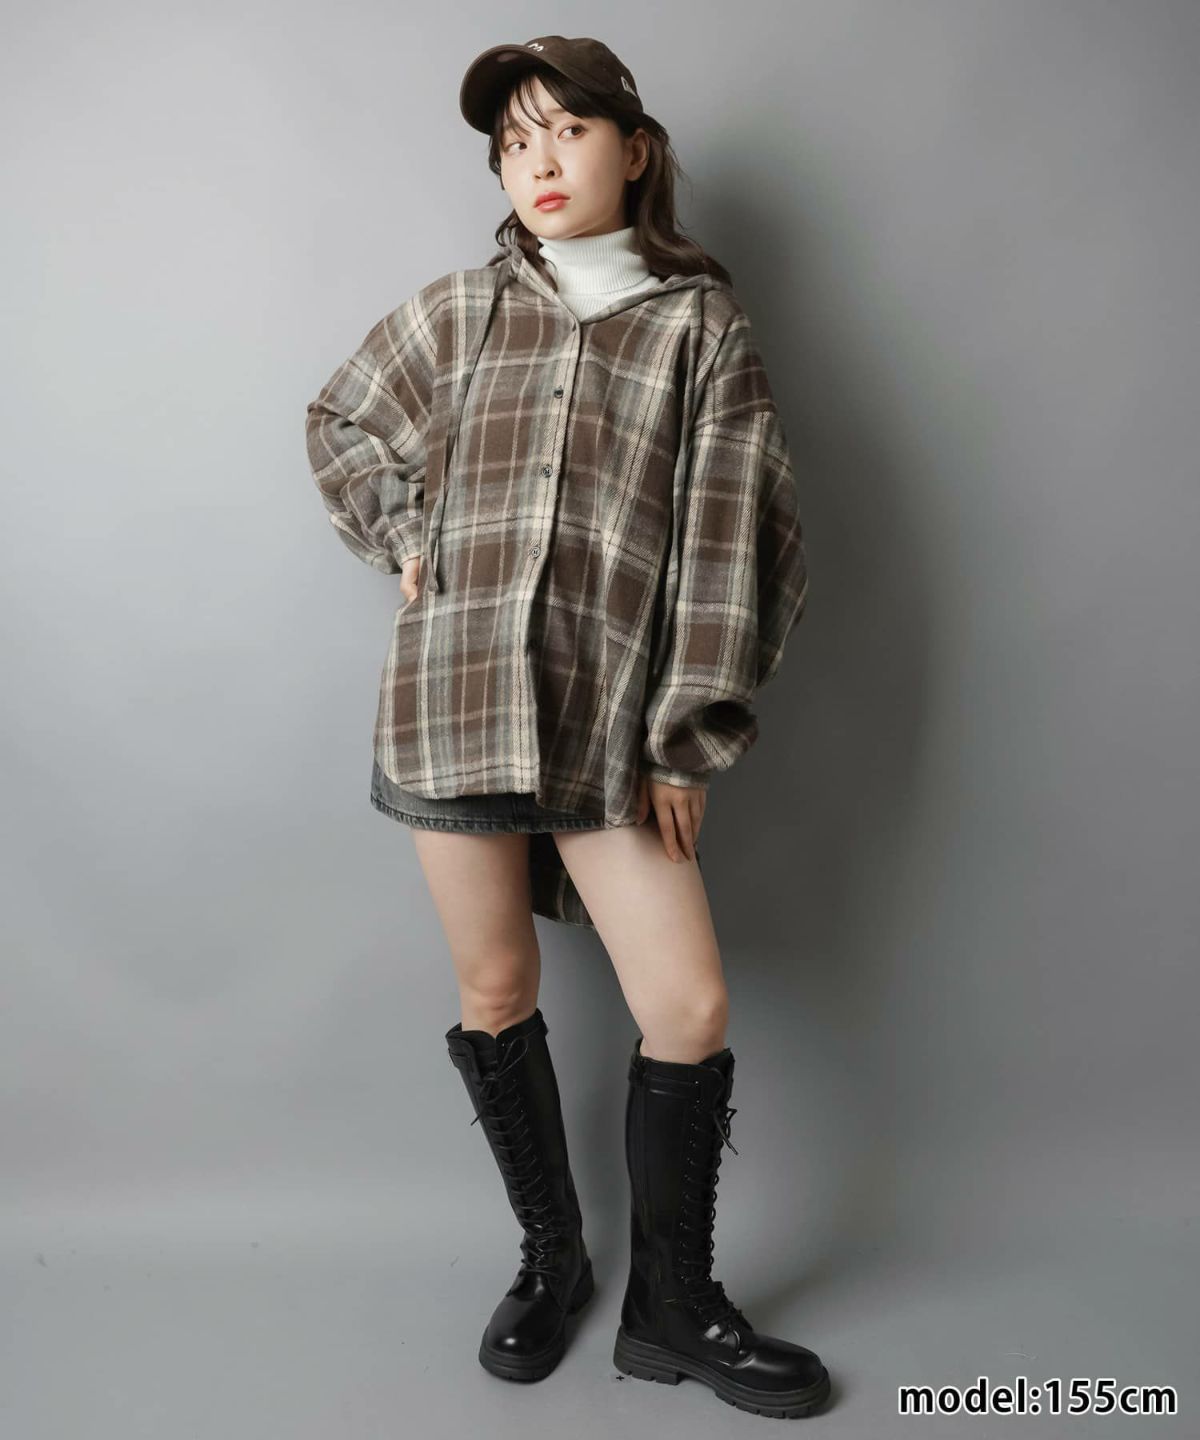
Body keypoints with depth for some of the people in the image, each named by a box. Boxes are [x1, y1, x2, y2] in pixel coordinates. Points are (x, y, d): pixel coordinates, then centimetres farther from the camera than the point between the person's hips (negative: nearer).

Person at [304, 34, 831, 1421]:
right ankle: (550, 1256, 32)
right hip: (453, 694, 2)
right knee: (494, 994, 9)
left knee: (691, 1010, -4)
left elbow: (735, 537, 0)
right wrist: (403, 546, 8)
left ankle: (671, 1307, 20)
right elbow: (338, 424, 25)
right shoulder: (457, 312, 10)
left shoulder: (700, 323, 5)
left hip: (610, 716, -1)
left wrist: (689, 737, -4)